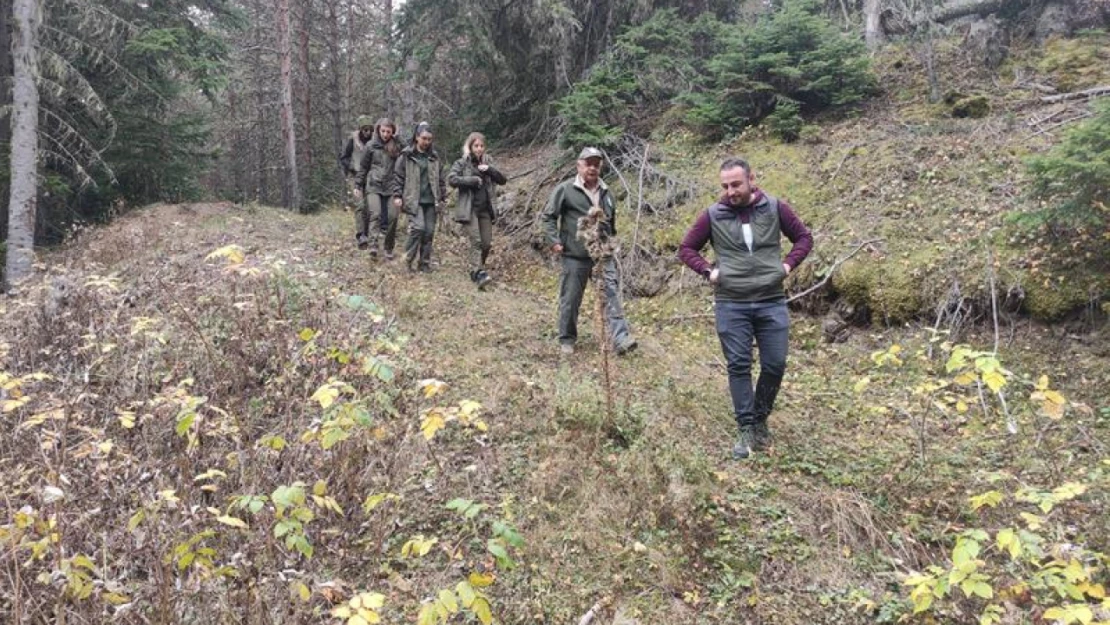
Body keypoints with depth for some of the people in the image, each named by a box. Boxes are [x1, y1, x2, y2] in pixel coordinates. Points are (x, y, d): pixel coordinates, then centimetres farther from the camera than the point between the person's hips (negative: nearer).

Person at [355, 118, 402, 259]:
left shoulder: (397, 146, 5)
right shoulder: (371, 146, 3)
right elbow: (363, 167, 9)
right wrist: (358, 186, 8)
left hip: (391, 187, 1)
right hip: (373, 185, -1)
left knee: (392, 217, -3)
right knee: (375, 214, -19)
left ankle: (389, 249, 10)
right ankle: (373, 244, -28)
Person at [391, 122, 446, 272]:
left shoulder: (434, 157, 12)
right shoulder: (406, 155, 0)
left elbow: (440, 179, 17)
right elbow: (398, 176, 0)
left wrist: (442, 197, 14)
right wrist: (397, 196, -5)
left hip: (430, 200, 4)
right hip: (413, 200, -4)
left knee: (429, 231, 3)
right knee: (418, 227, -17)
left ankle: (424, 263, 14)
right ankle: (409, 260, -1)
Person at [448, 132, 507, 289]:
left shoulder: (488, 162, 13)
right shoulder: (462, 163, 0)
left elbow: (503, 180, 8)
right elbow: (451, 179, -14)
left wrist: (490, 170, -9)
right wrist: (473, 180, -13)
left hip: (485, 209, 5)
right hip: (469, 209, -4)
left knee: (487, 243, 4)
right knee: (476, 241, -16)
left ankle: (475, 270, 23)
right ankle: (479, 274, -22)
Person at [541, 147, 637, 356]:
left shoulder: (606, 192, 15)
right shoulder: (565, 189, -3)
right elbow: (548, 216, -1)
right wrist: (554, 241, -8)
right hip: (575, 255, -4)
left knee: (612, 292, -8)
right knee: (571, 298, 4)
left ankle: (620, 338, -11)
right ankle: (567, 339, 20)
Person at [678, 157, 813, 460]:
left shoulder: (775, 208, 1)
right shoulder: (712, 216, -1)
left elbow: (804, 237, 12)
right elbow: (686, 248, 10)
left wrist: (787, 265, -1)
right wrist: (708, 271, -3)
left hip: (772, 302, 1)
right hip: (731, 305, -1)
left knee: (775, 365, 5)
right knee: (738, 366, 1)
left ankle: (761, 419, 26)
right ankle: (746, 429, 10)